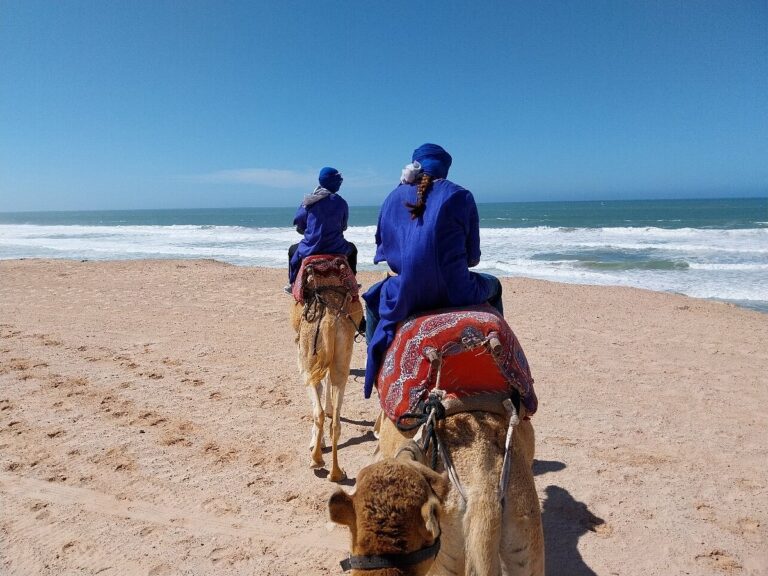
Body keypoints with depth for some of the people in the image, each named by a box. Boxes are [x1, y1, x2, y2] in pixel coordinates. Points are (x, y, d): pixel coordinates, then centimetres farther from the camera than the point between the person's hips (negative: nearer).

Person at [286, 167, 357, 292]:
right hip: (336, 250, 0)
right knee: (352, 248, 34)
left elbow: (299, 226, 4)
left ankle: (292, 283, 37)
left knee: (293, 250, 34)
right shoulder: (341, 203, 0)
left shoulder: (310, 201, -1)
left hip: (310, 250, 0)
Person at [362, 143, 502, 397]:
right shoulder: (459, 196, 1)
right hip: (455, 293, -2)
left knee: (374, 295, 36)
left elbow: (381, 249, 17)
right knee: (493, 285, 30)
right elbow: (473, 256, 5)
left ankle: (374, 364, 36)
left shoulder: (393, 198, 10)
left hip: (403, 296, 2)